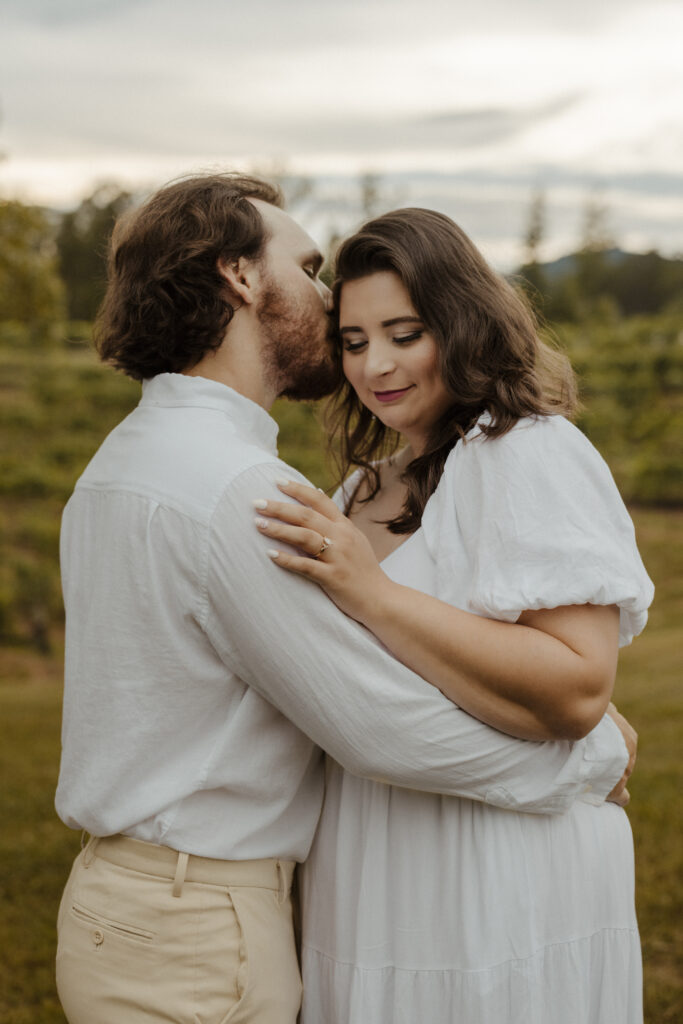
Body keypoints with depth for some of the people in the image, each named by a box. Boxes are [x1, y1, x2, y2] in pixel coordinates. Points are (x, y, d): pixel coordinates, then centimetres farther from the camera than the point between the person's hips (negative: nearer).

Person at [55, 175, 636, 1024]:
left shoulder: (120, 463, 9)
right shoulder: (235, 490, -24)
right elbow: (396, 728, -23)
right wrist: (599, 749, -8)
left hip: (123, 900, 9)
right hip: (195, 950, -9)